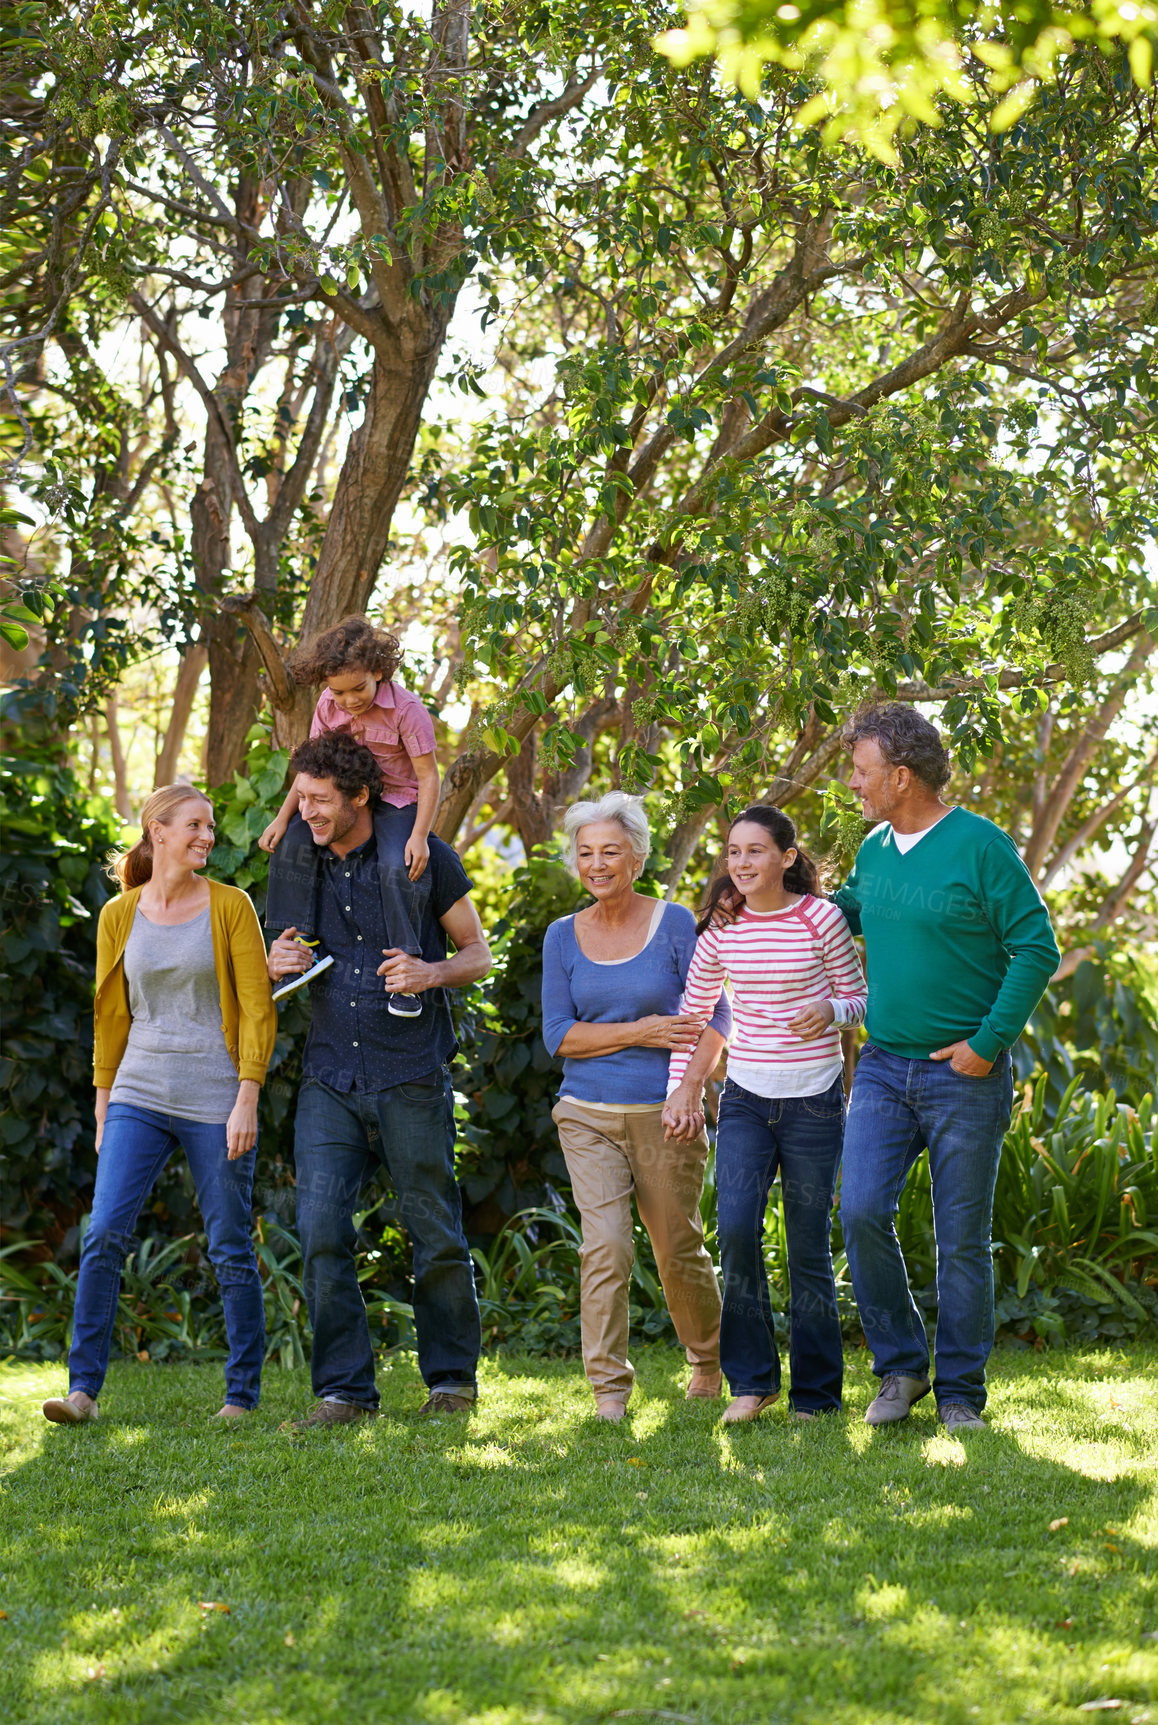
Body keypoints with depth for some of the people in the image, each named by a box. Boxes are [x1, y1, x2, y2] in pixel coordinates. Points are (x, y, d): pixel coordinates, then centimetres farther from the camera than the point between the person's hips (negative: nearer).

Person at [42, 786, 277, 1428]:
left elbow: (258, 1008, -4)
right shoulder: (119, 916, 6)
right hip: (139, 1096, 2)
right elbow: (111, 1016, 13)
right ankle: (84, 1387, -7)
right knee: (104, 1234, -10)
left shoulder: (230, 907, -1)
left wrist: (246, 1100, -11)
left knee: (231, 1250, 1)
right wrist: (103, 1110, 11)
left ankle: (243, 1394, 11)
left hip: (216, 1101, -2)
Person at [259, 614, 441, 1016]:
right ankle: (299, 944, -19)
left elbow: (428, 776, -18)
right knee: (291, 841, -19)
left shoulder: (406, 709, -20)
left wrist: (419, 836, -29)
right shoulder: (328, 707, -4)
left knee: (401, 867, -32)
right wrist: (283, 817, -5)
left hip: (397, 801, -5)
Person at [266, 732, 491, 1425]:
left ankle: (453, 1378, 19)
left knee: (436, 1235, 3)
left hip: (410, 1075, -3)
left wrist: (432, 973, -17)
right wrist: (277, 966, -2)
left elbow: (479, 953, 4)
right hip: (330, 1077, 3)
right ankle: (344, 1388, -4)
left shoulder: (424, 858, -3)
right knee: (321, 1227, -9)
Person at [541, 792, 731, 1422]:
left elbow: (714, 1019, -2)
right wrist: (638, 1033, -12)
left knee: (678, 1250, 7)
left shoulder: (674, 924, -2)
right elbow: (558, 1034, 0)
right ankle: (609, 1388, -8)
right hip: (588, 1116, 1)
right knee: (605, 1245, -13)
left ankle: (708, 1359, 34)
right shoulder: (564, 937, 6)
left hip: (663, 1116, -1)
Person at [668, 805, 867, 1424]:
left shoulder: (821, 919, -6)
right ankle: (752, 1380, -1)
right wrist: (682, 1084, 8)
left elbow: (858, 997, 1)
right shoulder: (721, 928, 3)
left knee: (809, 1246, 2)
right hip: (745, 1099, 2)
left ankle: (816, 1395, 15)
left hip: (813, 1100, -2)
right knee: (736, 1227, -15)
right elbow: (694, 1006, 15)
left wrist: (828, 1011, -21)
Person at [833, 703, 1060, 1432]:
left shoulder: (982, 846, -11)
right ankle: (900, 1365, 5)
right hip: (884, 1068, 5)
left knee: (963, 1238, 2)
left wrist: (989, 1043, -14)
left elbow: (1037, 949, -11)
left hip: (965, 1074, -5)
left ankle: (961, 1393, 13)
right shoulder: (874, 849, 9)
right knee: (862, 1211, -11)